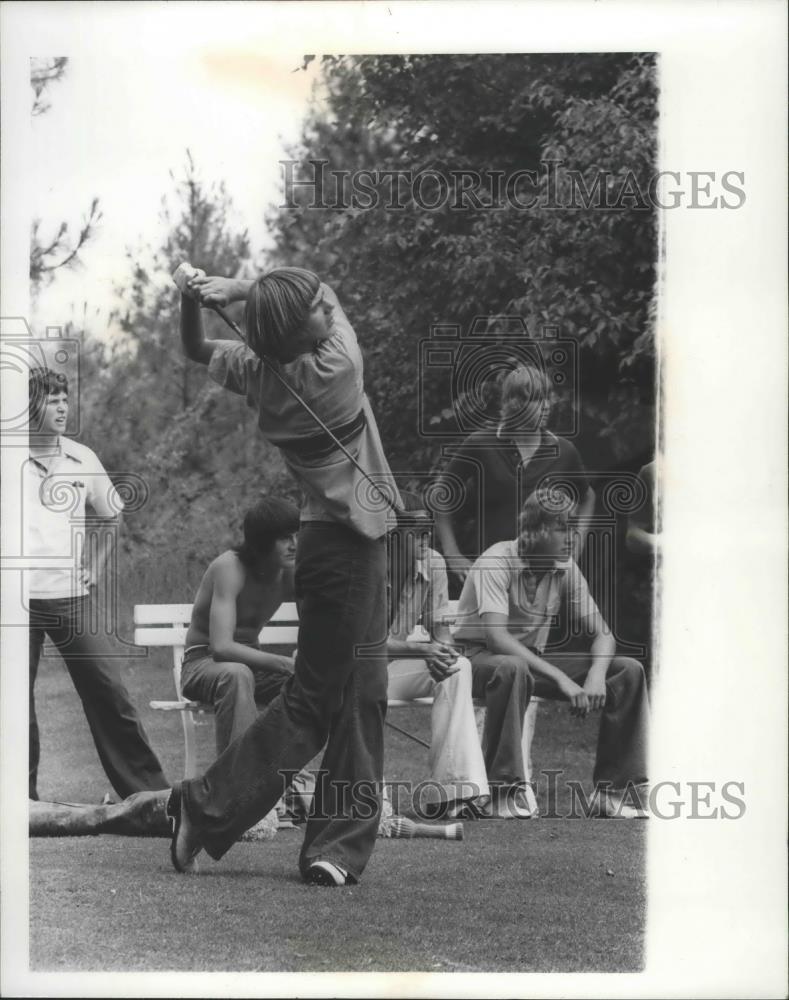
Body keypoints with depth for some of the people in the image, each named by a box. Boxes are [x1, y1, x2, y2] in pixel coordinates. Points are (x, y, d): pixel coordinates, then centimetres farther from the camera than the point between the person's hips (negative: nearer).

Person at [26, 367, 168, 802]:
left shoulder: (82, 460, 7)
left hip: (72, 594, 2)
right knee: (16, 697, 2)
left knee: (106, 689, -1)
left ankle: (147, 787, 4)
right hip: (18, 598, -2)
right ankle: (22, 795, 12)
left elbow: (112, 516, 23)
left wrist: (95, 565, 13)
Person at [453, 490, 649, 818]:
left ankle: (615, 790, -9)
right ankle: (501, 789, -36)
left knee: (628, 671, -9)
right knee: (512, 668, -43)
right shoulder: (497, 563, -20)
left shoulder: (566, 569, -1)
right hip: (478, 658, -6)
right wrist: (561, 679, -37)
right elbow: (497, 637, -32)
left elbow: (602, 634, 1)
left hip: (532, 660, 6)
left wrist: (596, 674, -23)